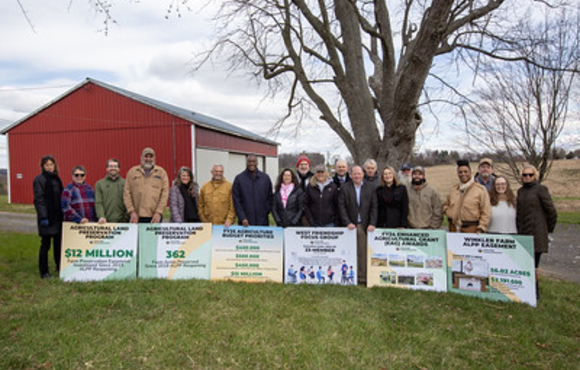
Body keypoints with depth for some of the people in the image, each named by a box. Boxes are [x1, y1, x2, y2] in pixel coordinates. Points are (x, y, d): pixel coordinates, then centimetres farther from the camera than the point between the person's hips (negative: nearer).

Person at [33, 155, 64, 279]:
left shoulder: (56, 179, 14)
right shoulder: (39, 179, -6)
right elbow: (38, 200, -12)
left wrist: (63, 214, 10)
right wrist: (43, 217, -18)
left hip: (58, 216, 6)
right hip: (47, 217, -6)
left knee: (58, 243, 11)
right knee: (45, 244, 1)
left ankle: (60, 267, 22)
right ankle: (44, 271, 12)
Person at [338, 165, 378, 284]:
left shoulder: (370, 188, 7)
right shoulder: (345, 188, 4)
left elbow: (374, 207, 4)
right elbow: (341, 207, 0)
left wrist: (372, 223, -5)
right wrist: (348, 222, -9)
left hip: (365, 225, 1)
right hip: (351, 225, 0)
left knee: (364, 253, 1)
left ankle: (363, 277, 9)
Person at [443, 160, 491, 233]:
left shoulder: (480, 189, 2)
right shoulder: (453, 189, 14)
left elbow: (485, 212, -2)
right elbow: (446, 204, 27)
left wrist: (481, 229, -9)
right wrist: (449, 213, 7)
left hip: (471, 229, -4)